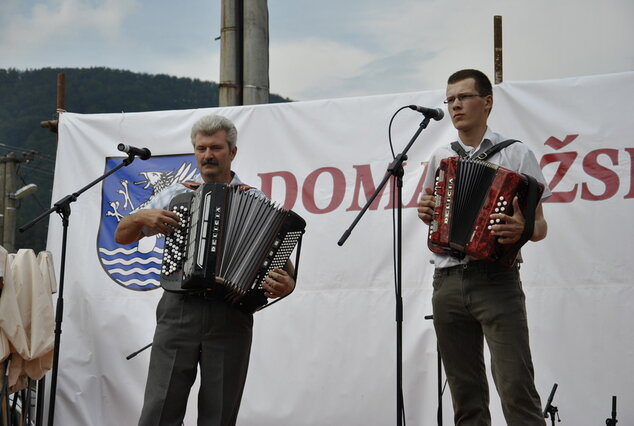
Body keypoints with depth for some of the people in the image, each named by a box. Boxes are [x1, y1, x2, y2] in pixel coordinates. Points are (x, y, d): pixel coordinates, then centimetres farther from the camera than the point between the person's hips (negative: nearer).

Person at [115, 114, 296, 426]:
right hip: (179, 310, 1)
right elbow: (122, 236, 17)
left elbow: (281, 259, 4)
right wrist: (143, 217, -4)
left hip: (231, 317, -1)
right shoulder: (176, 195, 13)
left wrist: (286, 284, -18)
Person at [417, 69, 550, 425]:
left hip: (496, 280, -4)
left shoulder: (516, 154, 3)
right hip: (447, 283, 5)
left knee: (517, 389, -12)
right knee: (466, 395, 6)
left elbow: (540, 226, 3)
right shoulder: (441, 158, 16)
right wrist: (426, 213, 4)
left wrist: (523, 230, -20)